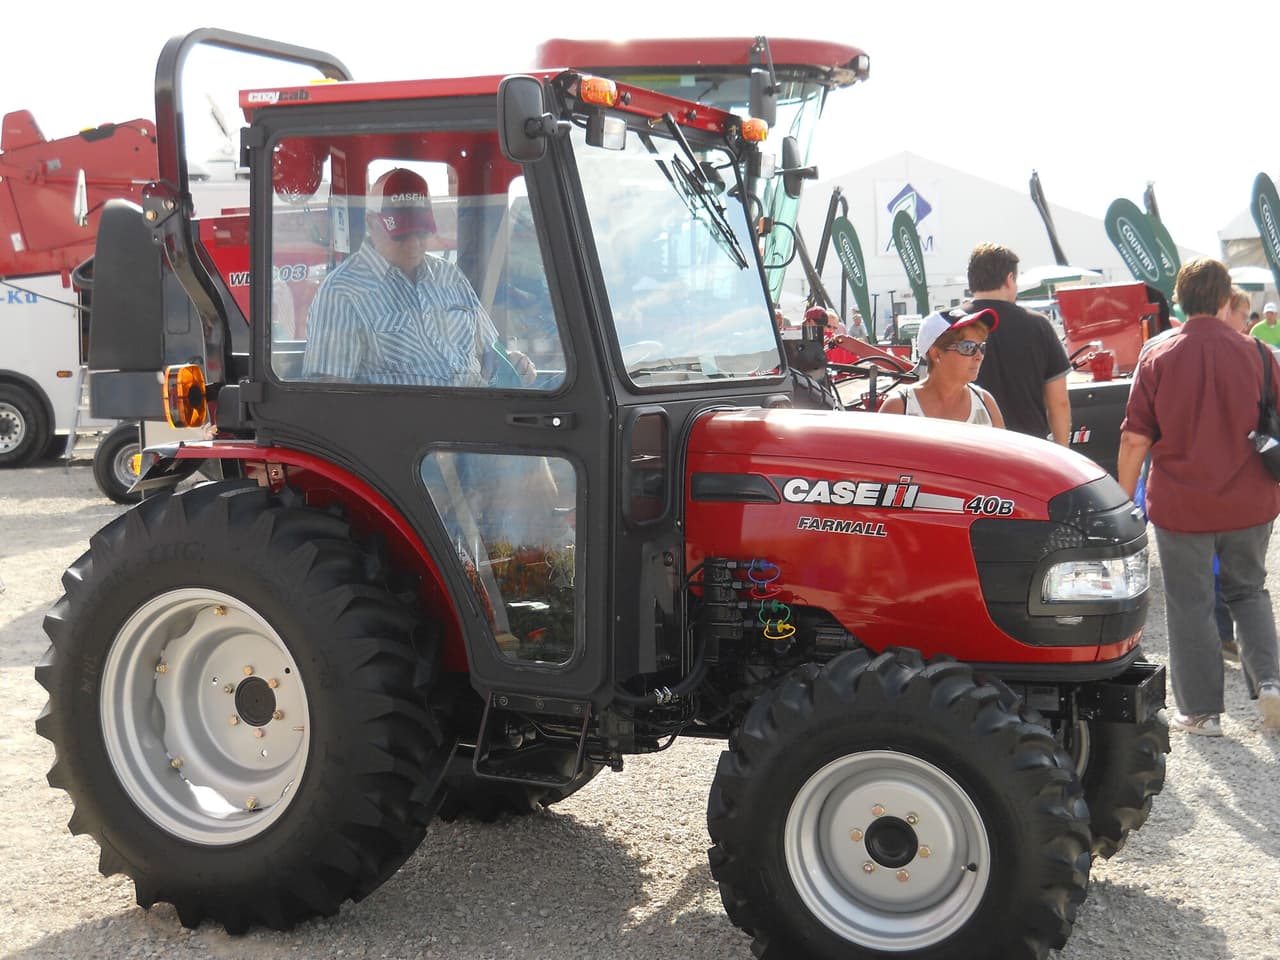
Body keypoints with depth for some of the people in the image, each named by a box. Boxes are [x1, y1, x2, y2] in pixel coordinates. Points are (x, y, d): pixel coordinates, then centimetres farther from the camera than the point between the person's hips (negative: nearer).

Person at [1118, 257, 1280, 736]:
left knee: (1190, 606, 8)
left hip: (1180, 505, -2)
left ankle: (1202, 711, 13)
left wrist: (1124, 499, 3)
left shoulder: (1157, 359, -8)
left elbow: (1135, 440, -7)